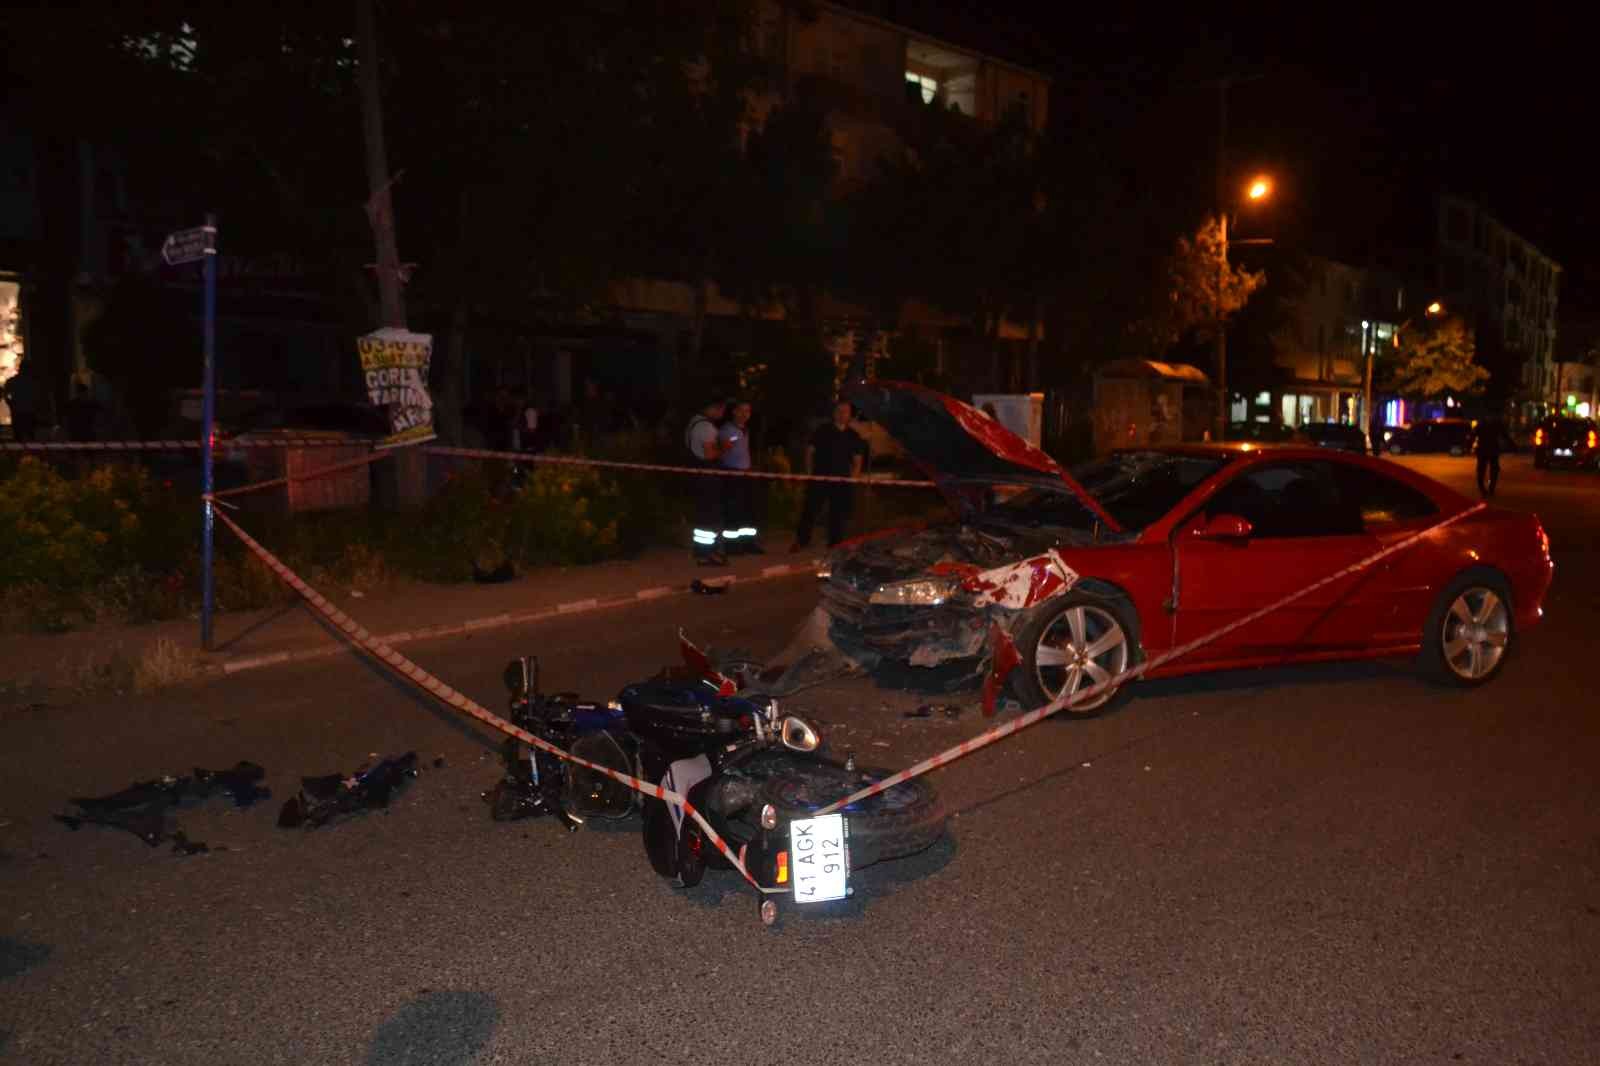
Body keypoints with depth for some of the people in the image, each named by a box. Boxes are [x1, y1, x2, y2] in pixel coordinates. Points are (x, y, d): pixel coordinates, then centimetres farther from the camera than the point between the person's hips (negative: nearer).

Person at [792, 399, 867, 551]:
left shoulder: (854, 436, 10)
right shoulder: (822, 430, 2)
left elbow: (858, 460, 14)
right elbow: (809, 451, 4)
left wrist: (853, 477, 1)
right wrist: (810, 473, -2)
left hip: (842, 482, 3)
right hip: (819, 479, -2)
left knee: (838, 514, 6)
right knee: (810, 510, -2)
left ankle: (834, 544, 15)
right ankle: (801, 540, 6)